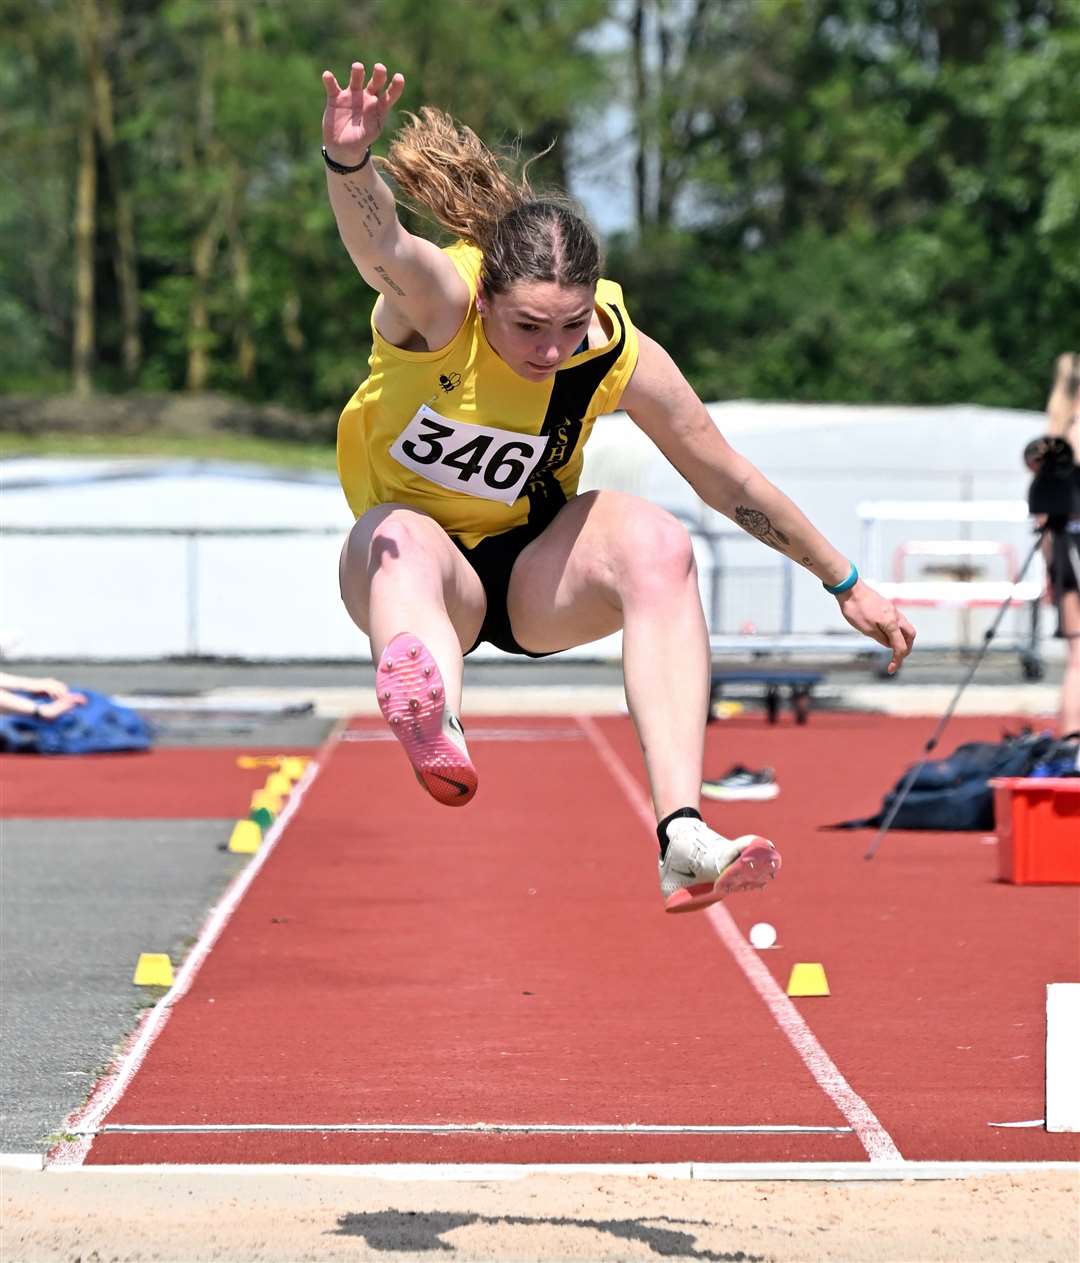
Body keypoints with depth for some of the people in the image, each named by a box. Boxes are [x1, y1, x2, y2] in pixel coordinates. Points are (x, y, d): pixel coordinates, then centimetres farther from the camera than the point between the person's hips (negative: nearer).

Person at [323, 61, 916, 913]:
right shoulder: (438, 304, -25)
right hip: (422, 565, -2)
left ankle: (684, 837, -40)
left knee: (656, 541, -29)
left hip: (535, 572, 2)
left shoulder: (620, 355, -16)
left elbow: (728, 478, -3)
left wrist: (848, 587, 4)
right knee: (400, 538, -38)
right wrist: (349, 163, -72)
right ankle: (434, 728, -73)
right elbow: (380, 248, -49)